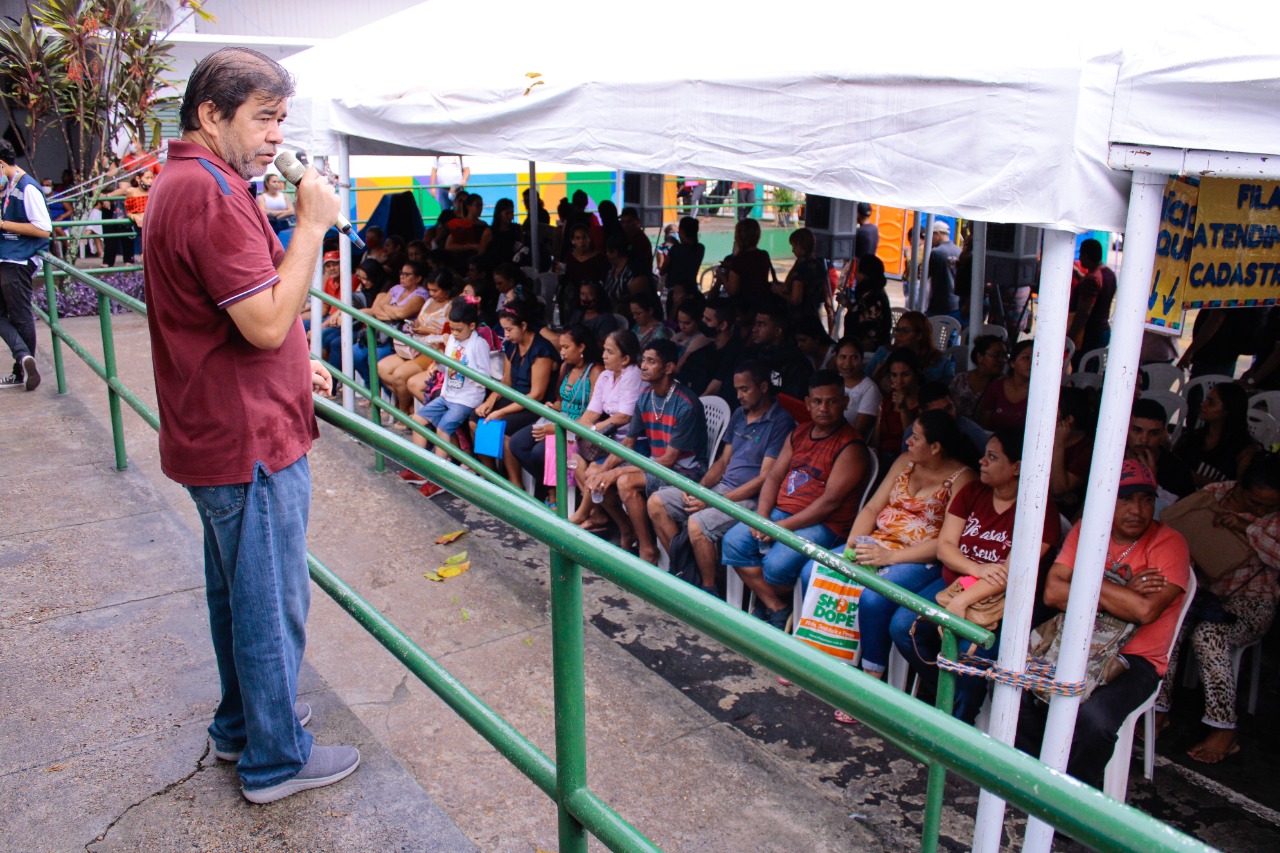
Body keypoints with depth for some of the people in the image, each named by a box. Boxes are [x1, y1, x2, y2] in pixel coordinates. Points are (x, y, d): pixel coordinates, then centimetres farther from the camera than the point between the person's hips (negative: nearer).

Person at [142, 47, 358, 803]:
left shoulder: (183, 183, 15)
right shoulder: (210, 192, -21)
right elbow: (267, 322, -25)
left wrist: (293, 368, 16)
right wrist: (313, 226, -20)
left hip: (218, 437, 11)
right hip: (250, 442, -11)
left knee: (238, 592, 22)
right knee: (272, 604, 3)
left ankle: (243, 722, 39)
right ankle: (275, 759, 19)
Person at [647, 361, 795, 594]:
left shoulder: (780, 422, -12)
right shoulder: (739, 414, 14)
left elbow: (765, 479, -17)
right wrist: (699, 487, -2)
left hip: (750, 497, -9)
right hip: (720, 486, 9)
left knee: (698, 523, -32)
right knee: (657, 502, -3)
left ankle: (709, 590, -11)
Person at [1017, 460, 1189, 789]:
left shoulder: (1169, 543, -8)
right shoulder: (1084, 531, 5)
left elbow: (1145, 610, -23)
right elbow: (1052, 592, -7)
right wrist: (1121, 594, -13)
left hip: (1135, 659, -4)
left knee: (1093, 716, -30)